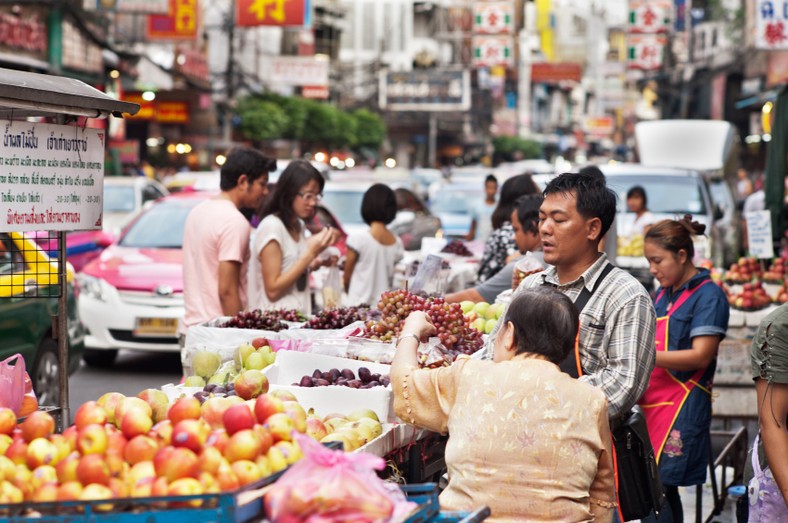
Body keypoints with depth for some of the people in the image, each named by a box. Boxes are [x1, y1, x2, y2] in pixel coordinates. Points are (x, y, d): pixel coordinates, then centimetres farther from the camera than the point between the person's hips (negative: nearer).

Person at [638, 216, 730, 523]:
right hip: (651, 404, 8)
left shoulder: (708, 296, -7)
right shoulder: (662, 295, 17)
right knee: (663, 491, 10)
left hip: (683, 407, -8)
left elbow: (700, 356, -15)